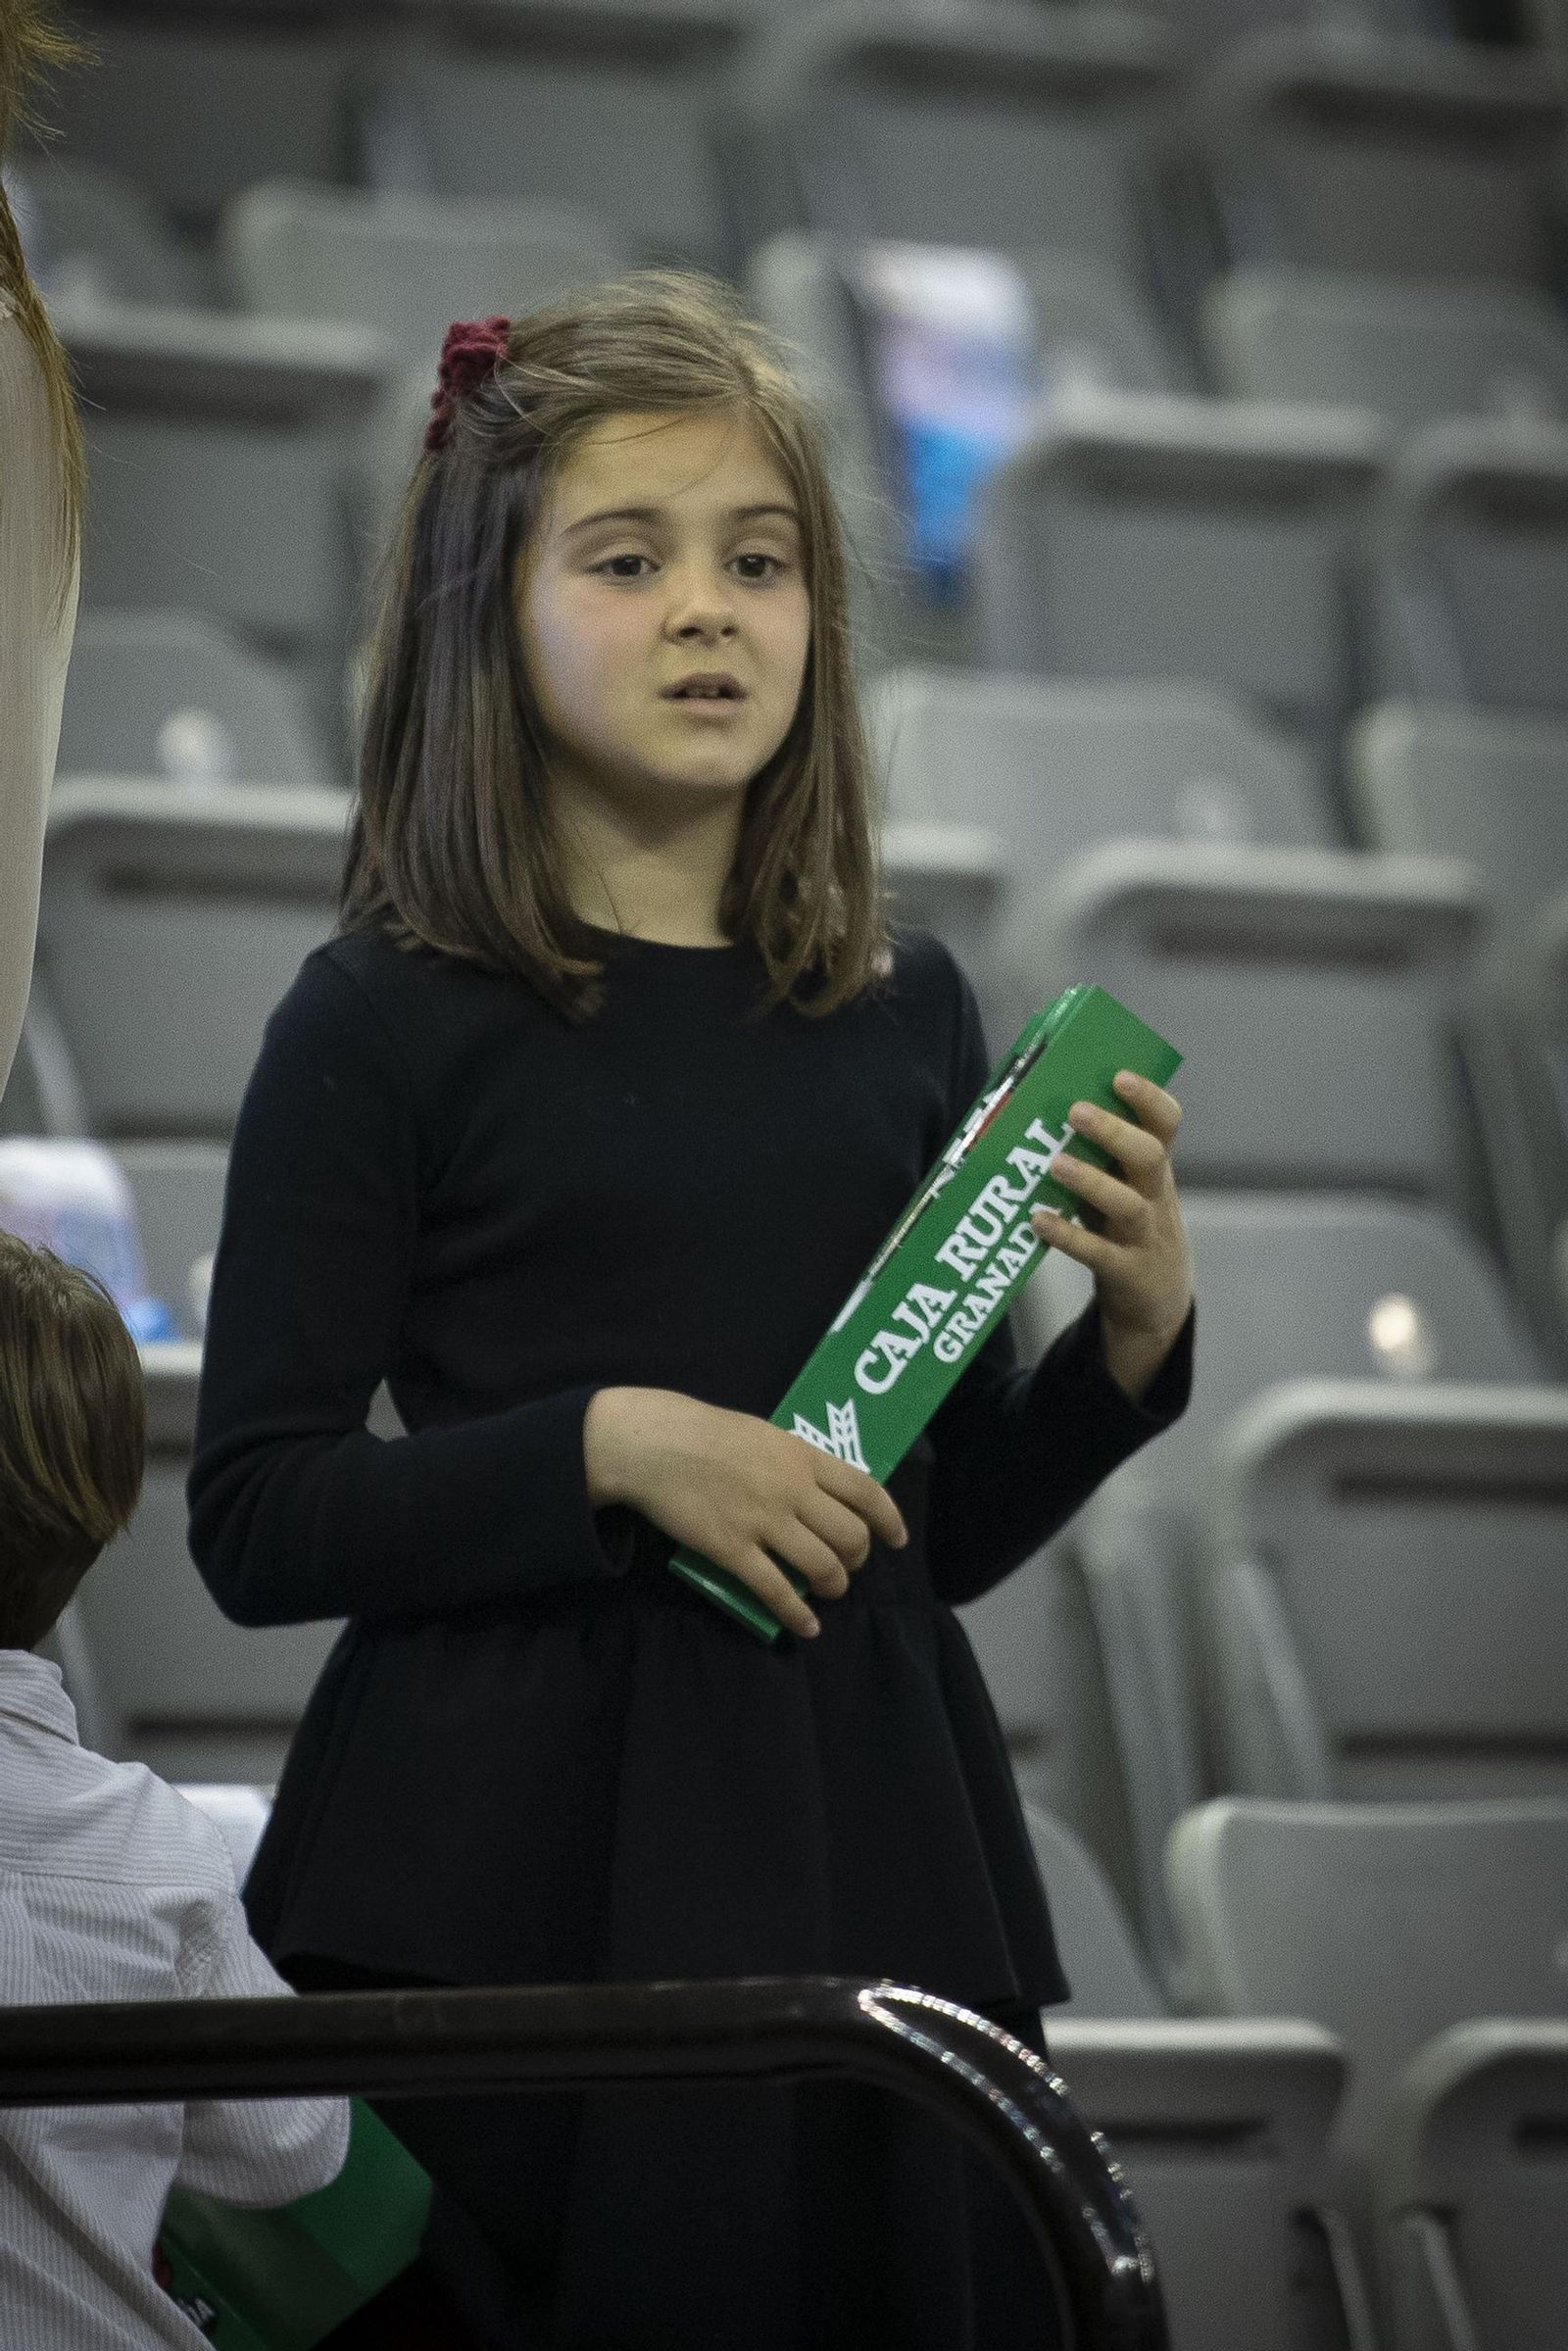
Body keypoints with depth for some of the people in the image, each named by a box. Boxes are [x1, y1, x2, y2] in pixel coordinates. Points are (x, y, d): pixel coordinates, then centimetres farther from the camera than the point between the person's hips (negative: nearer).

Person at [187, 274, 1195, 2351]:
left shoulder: (908, 1010, 9)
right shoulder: (390, 1018, -3)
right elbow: (256, 1518, -7)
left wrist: (1135, 1332, 0)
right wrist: (612, 1444, -17)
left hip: (864, 1847, 4)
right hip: (519, 1880, -4)